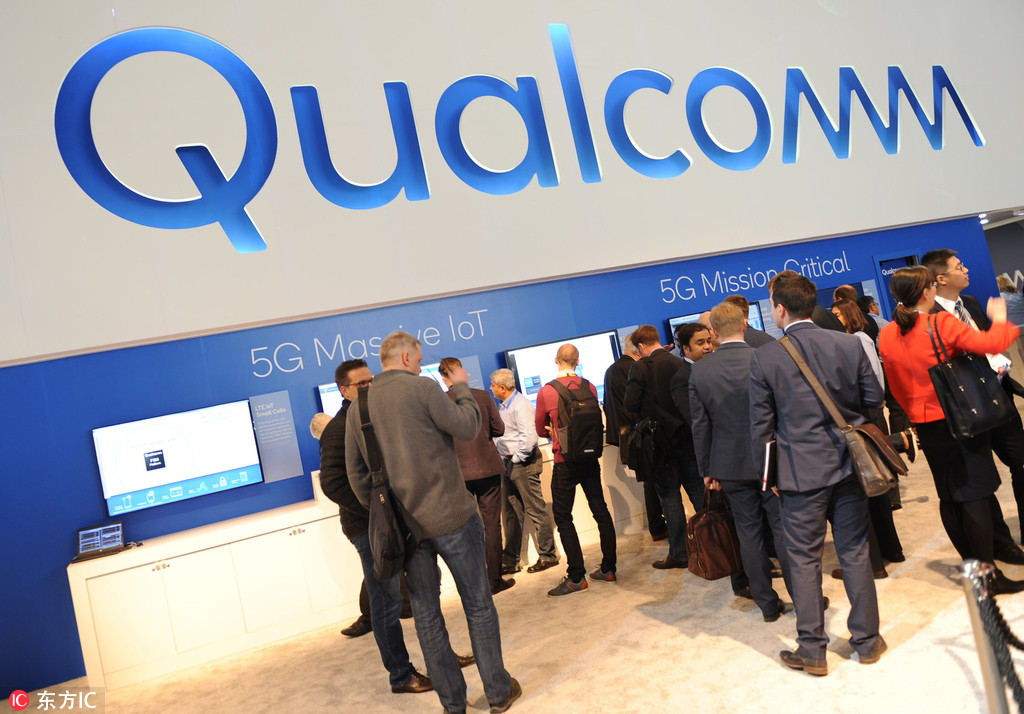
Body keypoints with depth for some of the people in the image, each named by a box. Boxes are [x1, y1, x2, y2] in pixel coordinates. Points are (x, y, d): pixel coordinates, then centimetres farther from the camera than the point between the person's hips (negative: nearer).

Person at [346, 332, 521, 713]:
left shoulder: (357, 405, 6)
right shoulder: (423, 388, -10)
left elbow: (356, 472, 9)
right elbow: (467, 428, -8)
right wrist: (461, 388, 6)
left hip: (403, 523, 5)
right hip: (450, 514, -4)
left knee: (425, 614, 13)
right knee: (478, 604, 10)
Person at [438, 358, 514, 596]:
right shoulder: (482, 396, -5)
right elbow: (499, 429, 0)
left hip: (458, 473, 0)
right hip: (488, 469, 0)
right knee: (492, 525, 9)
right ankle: (494, 579, 13)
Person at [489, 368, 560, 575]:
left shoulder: (521, 405, -15)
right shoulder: (502, 406, 13)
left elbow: (529, 437, -23)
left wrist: (515, 459, -15)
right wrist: (503, 458, 11)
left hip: (523, 463, -10)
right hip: (509, 463, 10)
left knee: (536, 510, 0)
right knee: (510, 513, 12)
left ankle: (548, 556, 12)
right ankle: (510, 561, 20)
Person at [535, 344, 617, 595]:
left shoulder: (545, 392, -11)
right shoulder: (589, 387, -1)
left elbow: (541, 429, 2)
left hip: (564, 462, -4)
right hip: (590, 458, 4)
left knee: (563, 517, 4)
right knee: (600, 510, 12)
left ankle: (576, 577, 3)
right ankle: (608, 568, 18)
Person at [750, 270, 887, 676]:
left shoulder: (764, 358, -11)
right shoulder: (848, 343, -2)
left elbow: (761, 424, -6)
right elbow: (874, 398, 6)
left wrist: (766, 474, 4)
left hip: (801, 473, -3)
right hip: (848, 464, 4)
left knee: (803, 560, 7)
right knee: (855, 553, 15)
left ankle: (812, 651, 16)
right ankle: (866, 640, 26)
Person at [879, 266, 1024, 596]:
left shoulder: (886, 335, 1)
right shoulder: (941, 322, -16)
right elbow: (989, 344, -21)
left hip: (925, 424, 6)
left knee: (949, 496, 13)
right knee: (975, 495, 0)